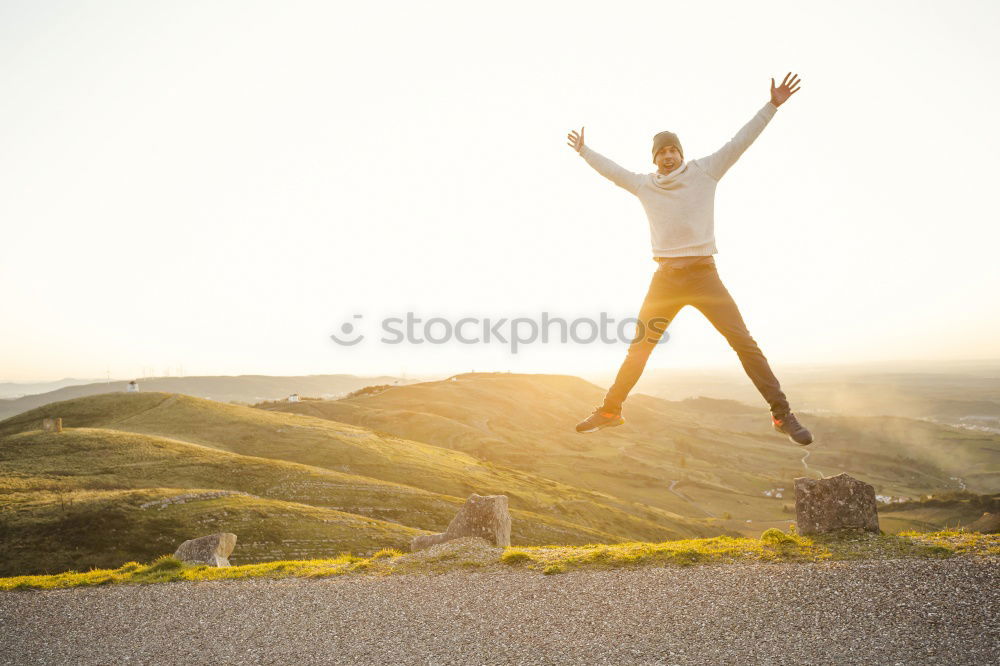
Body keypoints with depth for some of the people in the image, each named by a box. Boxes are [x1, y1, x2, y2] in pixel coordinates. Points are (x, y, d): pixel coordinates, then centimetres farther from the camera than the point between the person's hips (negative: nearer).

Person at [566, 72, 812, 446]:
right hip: (666, 277, 3)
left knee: (743, 342, -10)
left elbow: (740, 142, 2)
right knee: (639, 347, 6)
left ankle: (782, 414, -3)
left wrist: (772, 105, -4)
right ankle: (610, 410, 16)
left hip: (703, 274, -2)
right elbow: (611, 170, 27)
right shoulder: (644, 184, 12)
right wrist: (584, 152, 38)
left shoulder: (704, 172, 5)